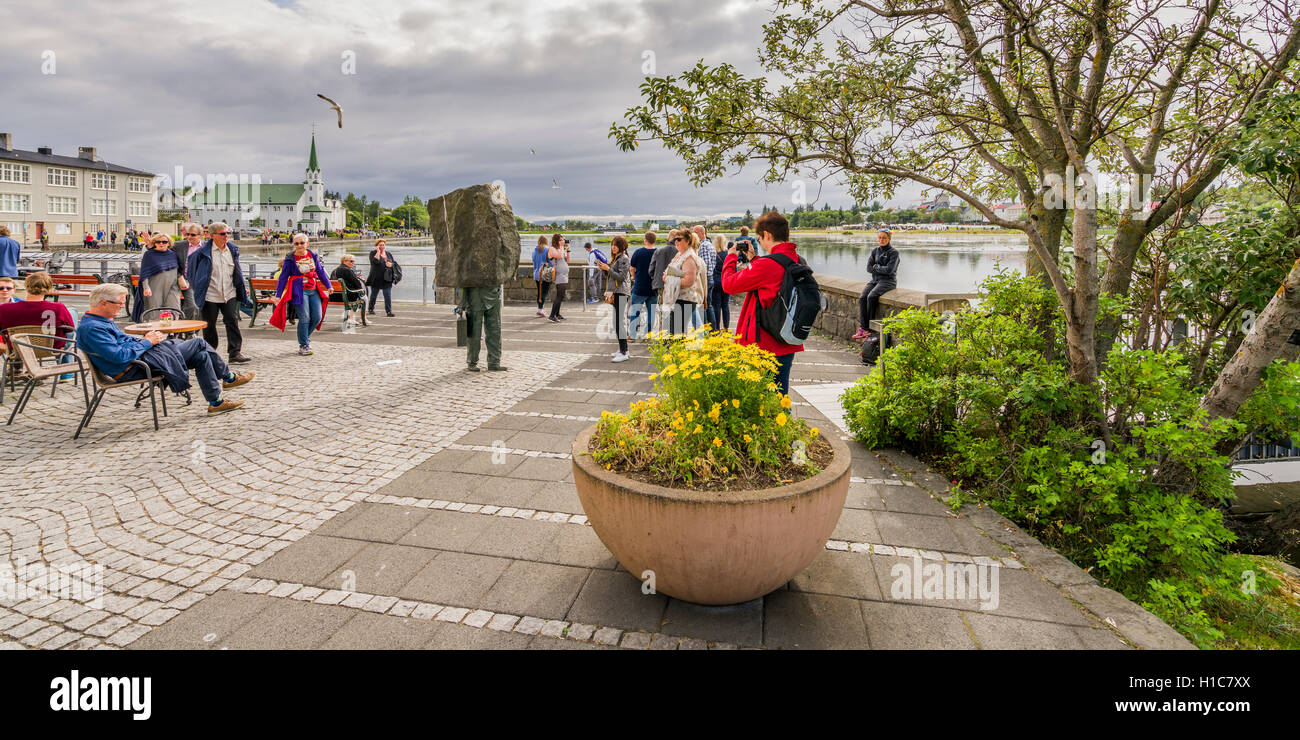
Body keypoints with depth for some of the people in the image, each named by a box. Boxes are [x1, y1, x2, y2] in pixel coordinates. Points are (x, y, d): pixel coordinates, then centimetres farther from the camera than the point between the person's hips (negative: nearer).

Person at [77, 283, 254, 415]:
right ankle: (228, 377, 10)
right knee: (200, 343, -8)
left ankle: (216, 402, 14)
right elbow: (119, 356, -28)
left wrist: (143, 339, 6)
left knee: (202, 356, 6)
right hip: (132, 369, -11)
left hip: (140, 355, 11)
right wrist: (147, 342, -16)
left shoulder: (101, 321, 12)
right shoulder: (91, 328, -20)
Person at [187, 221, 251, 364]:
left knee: (233, 322, -7)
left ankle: (235, 352, -6)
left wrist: (243, 286, 17)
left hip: (229, 295, 3)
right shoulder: (203, 252, -4)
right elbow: (190, 271, 7)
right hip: (210, 296, -2)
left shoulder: (233, 250, 9)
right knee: (209, 326, 6)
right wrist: (198, 288, 6)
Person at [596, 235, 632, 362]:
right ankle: (623, 349, 19)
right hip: (617, 293, 10)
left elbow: (621, 277, -16)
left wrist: (608, 268, -15)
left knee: (620, 322, -14)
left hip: (622, 293, -10)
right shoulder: (616, 258, 21)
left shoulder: (624, 258, -9)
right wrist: (603, 269, 8)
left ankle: (624, 354, -15)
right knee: (618, 322, 12)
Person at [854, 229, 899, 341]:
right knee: (862, 298, -22)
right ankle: (863, 328, -26)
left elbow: (889, 270, -14)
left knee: (871, 297, -30)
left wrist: (876, 267, -3)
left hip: (888, 281, -6)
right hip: (875, 280, 6)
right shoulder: (875, 251, 14)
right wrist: (881, 269, -7)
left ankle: (870, 328, -22)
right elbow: (869, 268, 4)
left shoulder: (894, 252, -3)